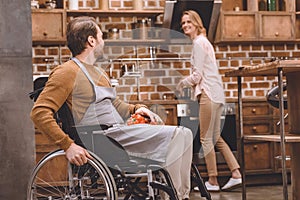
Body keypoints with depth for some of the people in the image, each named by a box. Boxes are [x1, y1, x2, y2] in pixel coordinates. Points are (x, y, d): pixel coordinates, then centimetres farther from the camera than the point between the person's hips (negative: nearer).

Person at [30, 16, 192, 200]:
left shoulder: (100, 73, 24)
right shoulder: (67, 72, -5)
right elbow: (40, 113, -13)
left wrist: (136, 108, 11)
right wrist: (68, 145, -24)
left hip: (120, 130, 9)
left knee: (184, 134, -2)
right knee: (172, 135, -20)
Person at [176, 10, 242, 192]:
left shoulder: (199, 43, -9)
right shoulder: (203, 41, 21)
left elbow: (197, 75, -12)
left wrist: (182, 83, 3)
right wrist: (191, 83, 17)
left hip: (208, 94, -10)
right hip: (215, 94, 10)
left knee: (206, 139, -4)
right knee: (216, 137, 12)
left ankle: (213, 182, 1)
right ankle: (236, 174, 9)